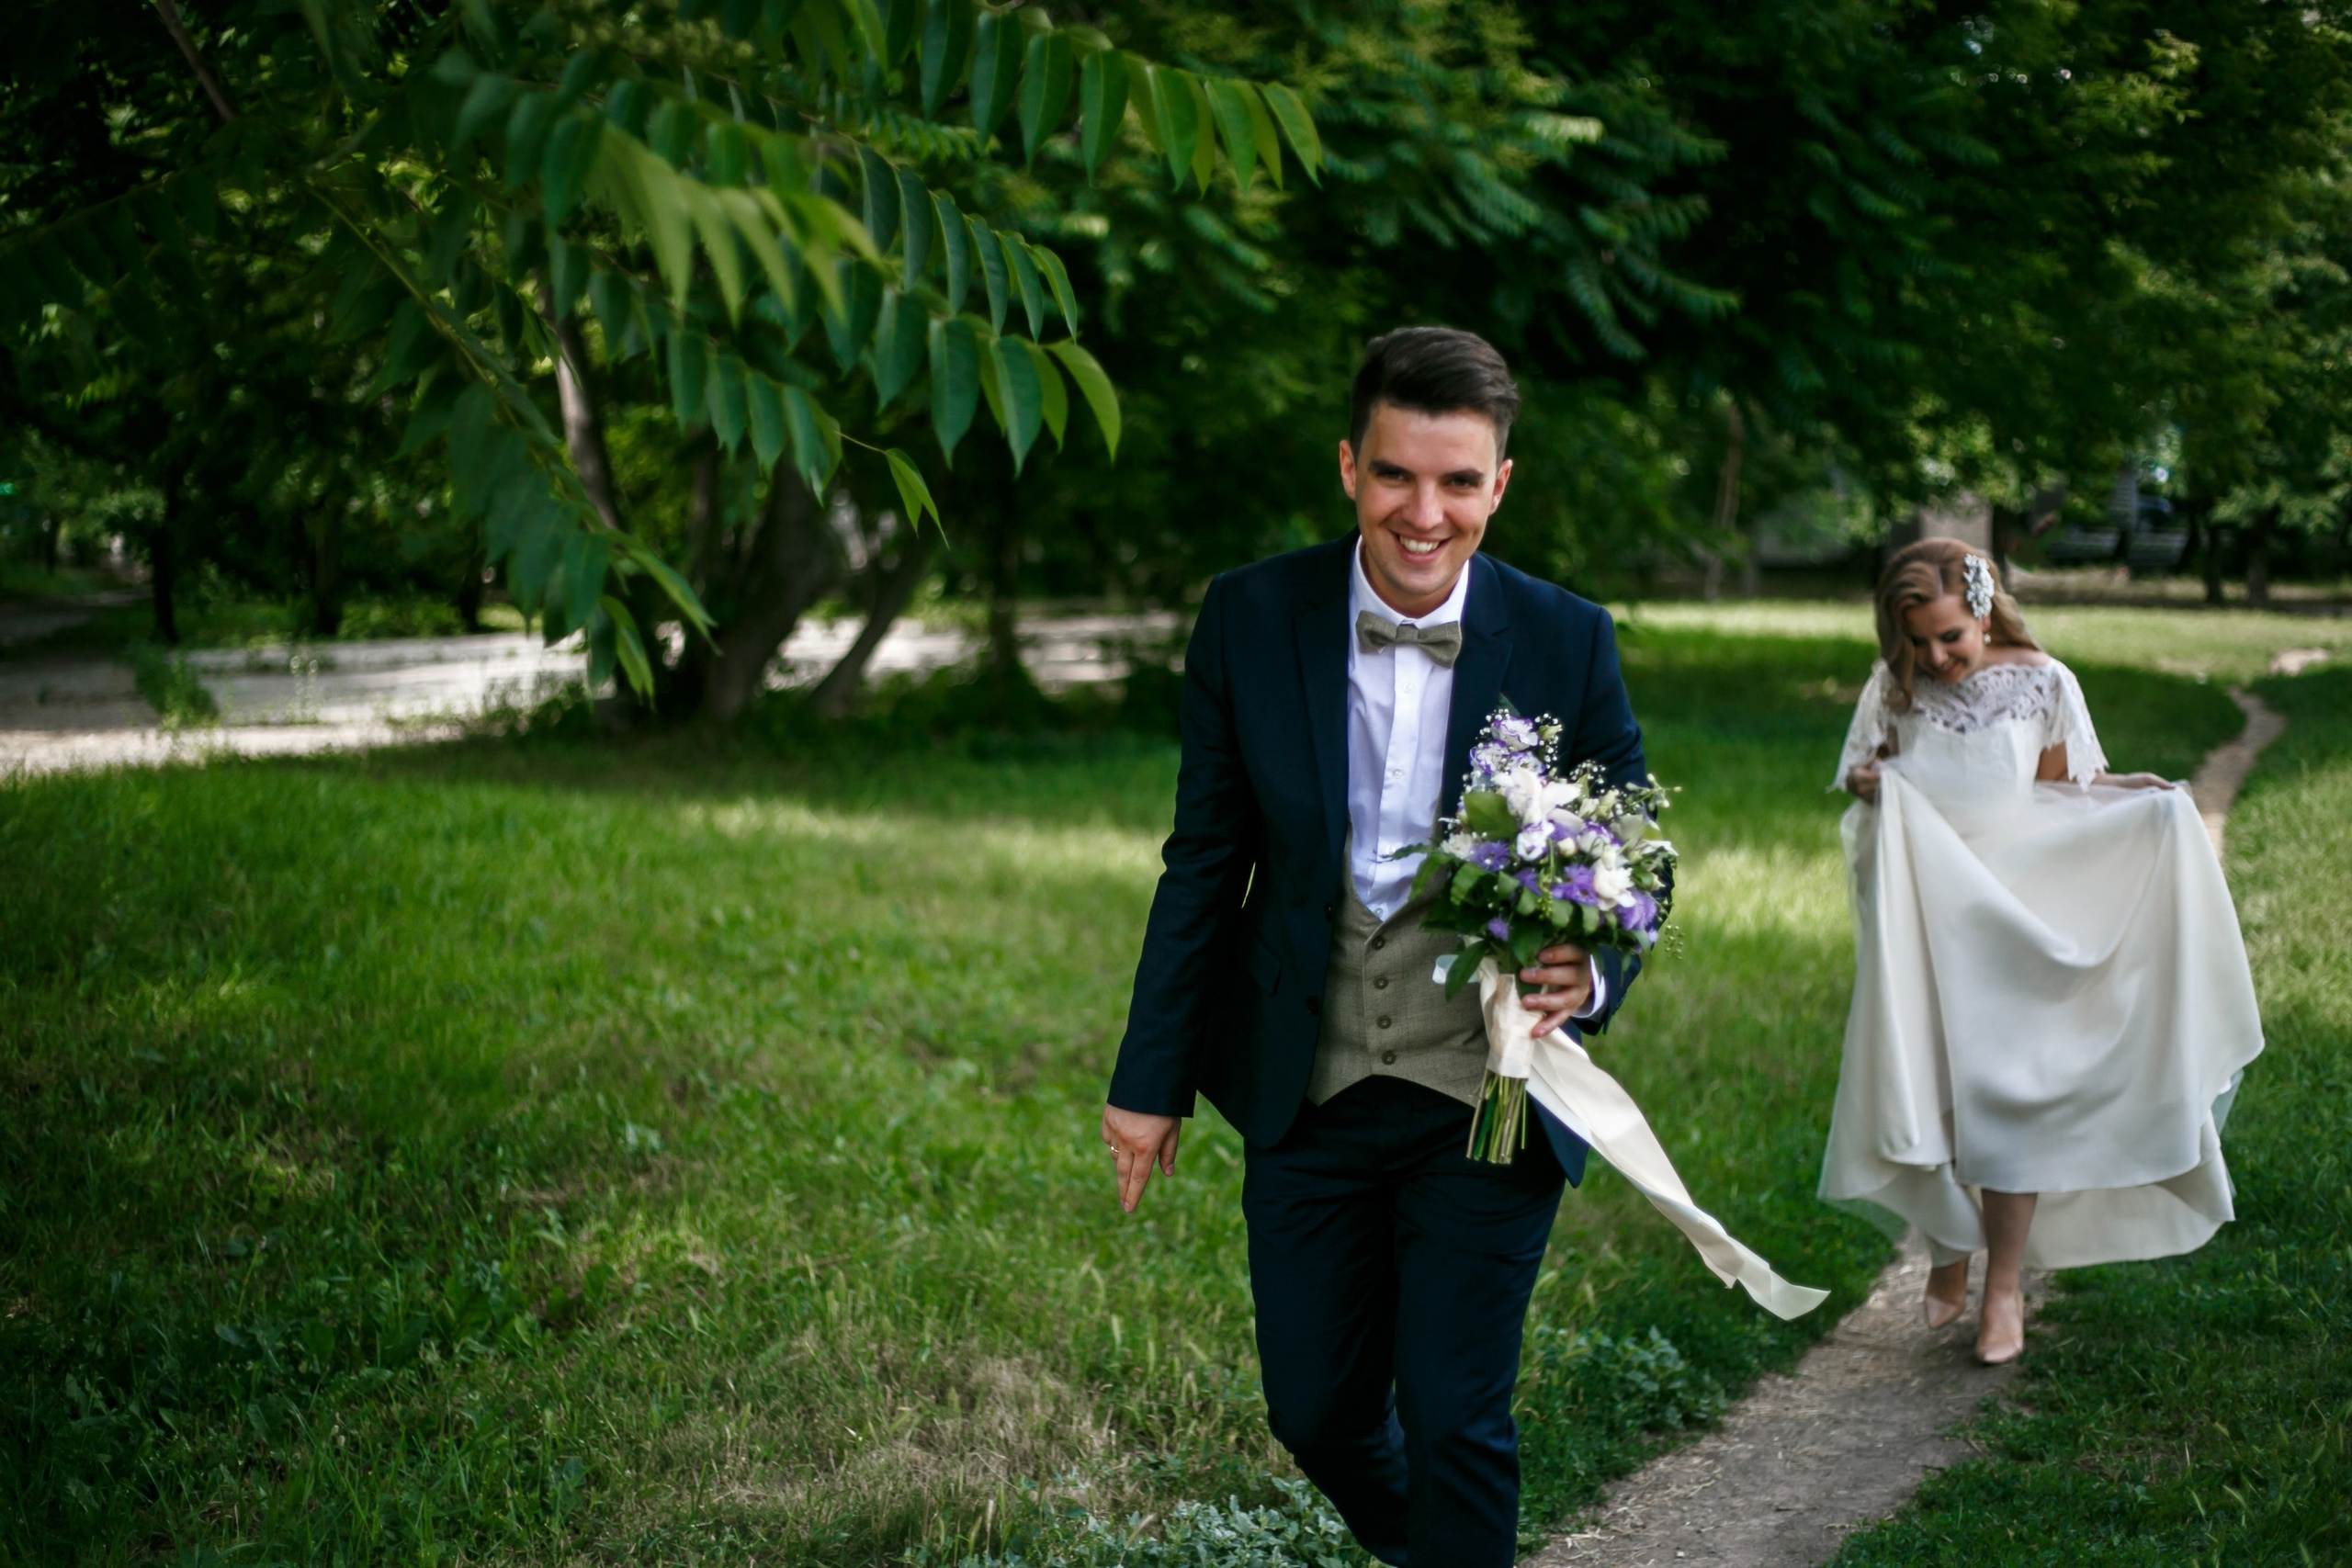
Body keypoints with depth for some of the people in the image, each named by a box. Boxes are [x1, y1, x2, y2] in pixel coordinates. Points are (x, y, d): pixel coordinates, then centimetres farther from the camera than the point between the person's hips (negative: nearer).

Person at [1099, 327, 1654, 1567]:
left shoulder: (1567, 643, -9)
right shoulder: (1250, 619, -7)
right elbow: (1206, 863, 1)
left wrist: (1591, 972, -21)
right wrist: (1151, 1080, 4)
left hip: (1485, 1103, -2)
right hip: (1305, 1094, 2)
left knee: (1455, 1422, 0)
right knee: (1315, 1412, 14)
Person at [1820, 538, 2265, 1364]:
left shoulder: (2041, 683, -4)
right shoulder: (1894, 689, -1)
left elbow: (2062, 791, 5)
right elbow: (1863, 778, 9)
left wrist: (2130, 794, -12)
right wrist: (1866, 785, -13)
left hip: (2013, 915, -1)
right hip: (1920, 917, 1)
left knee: (2007, 1094, -3)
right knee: (1924, 1092, 3)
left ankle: (2004, 1287, 8)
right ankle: (1947, 1259, 24)